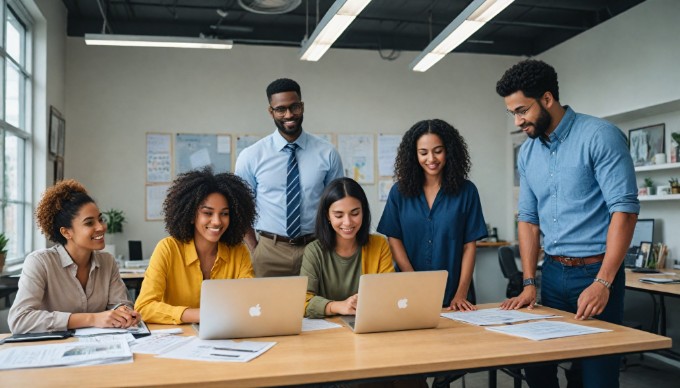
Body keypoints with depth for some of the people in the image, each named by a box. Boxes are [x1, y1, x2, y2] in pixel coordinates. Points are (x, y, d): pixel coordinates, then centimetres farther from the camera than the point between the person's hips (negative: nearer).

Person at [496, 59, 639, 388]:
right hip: (553, 273, 6)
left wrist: (602, 283, -22)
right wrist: (529, 283, 4)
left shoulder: (600, 136, -13)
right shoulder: (527, 153, 7)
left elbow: (625, 209, -17)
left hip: (596, 272, -6)